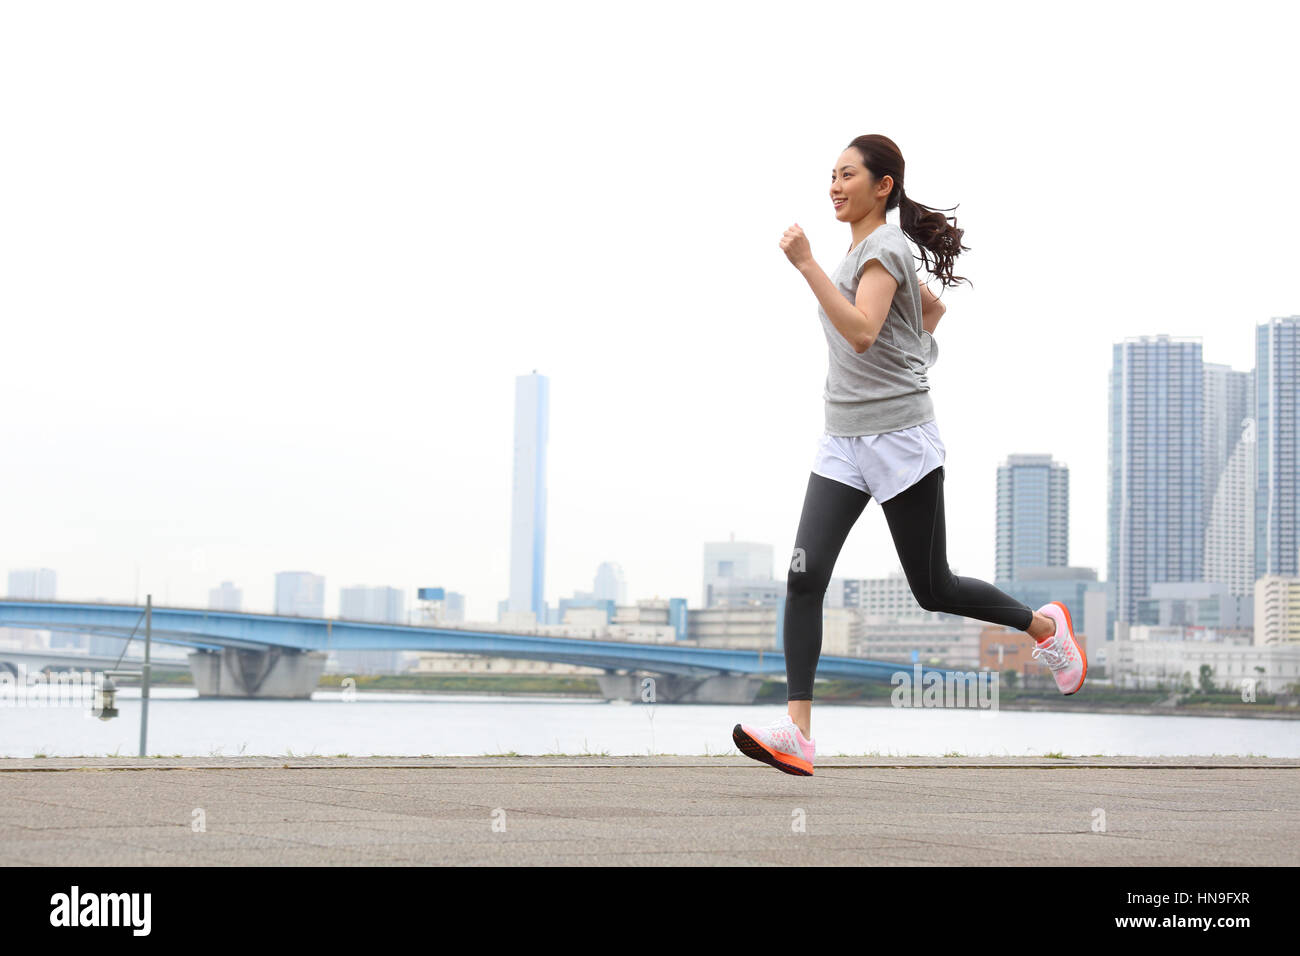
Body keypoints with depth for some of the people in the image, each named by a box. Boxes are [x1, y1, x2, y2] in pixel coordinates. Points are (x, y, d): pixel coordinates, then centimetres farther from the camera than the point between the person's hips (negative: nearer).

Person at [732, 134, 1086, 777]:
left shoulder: (884, 248, -11)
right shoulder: (863, 251, 17)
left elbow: (862, 331, -29)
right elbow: (932, 307, 32)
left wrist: (807, 264, -32)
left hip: (899, 439, -8)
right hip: (842, 440, 8)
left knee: (933, 590, 4)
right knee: (805, 576, -10)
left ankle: (1043, 625, 31)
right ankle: (797, 734, -15)